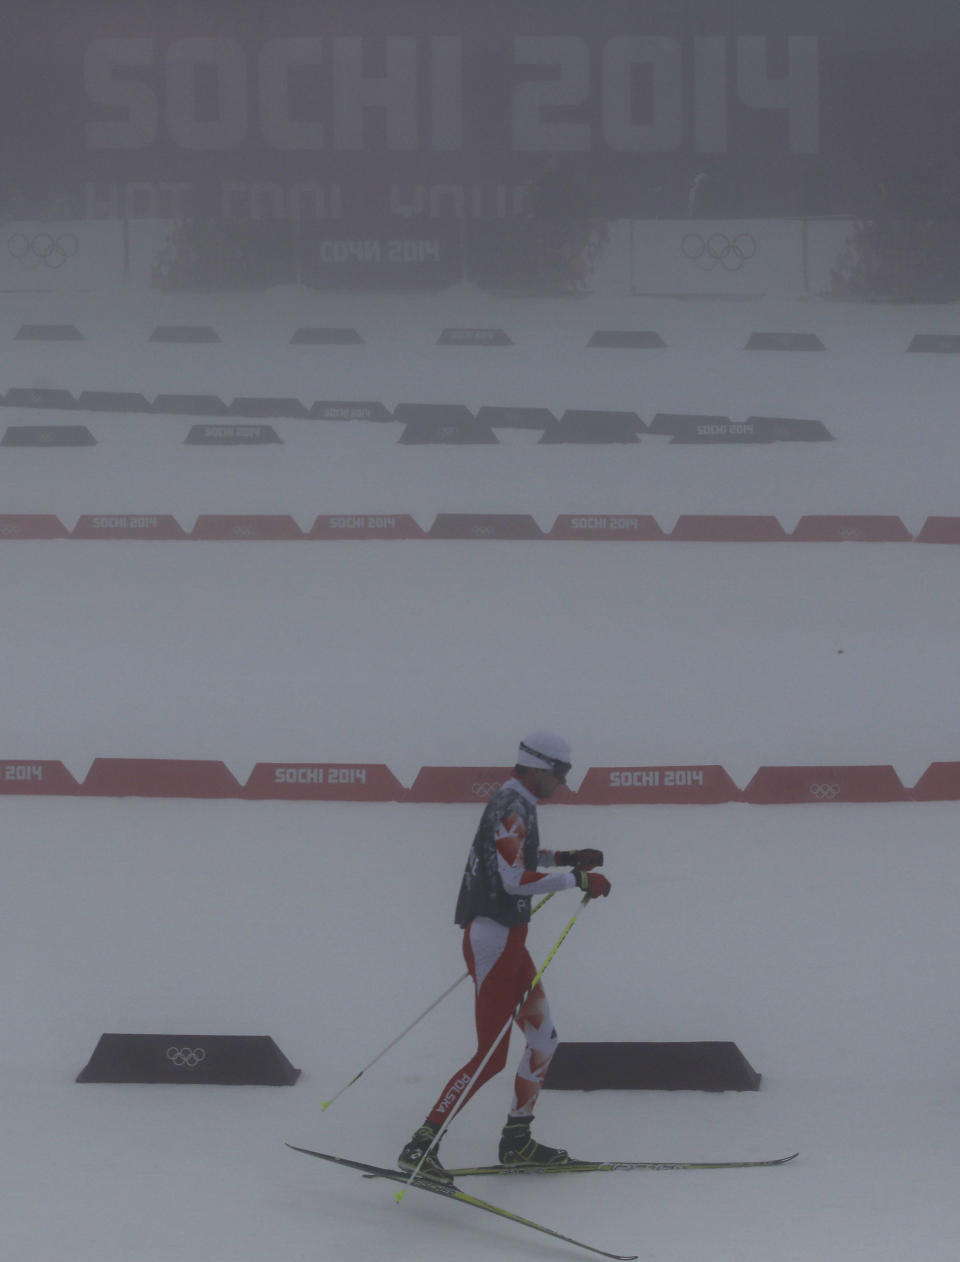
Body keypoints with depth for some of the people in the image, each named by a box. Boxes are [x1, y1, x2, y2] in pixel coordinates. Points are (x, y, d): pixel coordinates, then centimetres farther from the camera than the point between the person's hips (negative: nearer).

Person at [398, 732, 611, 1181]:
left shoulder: (514, 803, 14)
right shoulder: (511, 809, -17)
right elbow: (515, 879, -26)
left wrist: (565, 857, 26)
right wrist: (576, 879, -22)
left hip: (506, 937, 11)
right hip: (493, 937, -11)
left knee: (543, 1038, 16)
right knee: (491, 1056, -11)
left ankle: (517, 1140, 22)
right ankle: (421, 1145, -13)